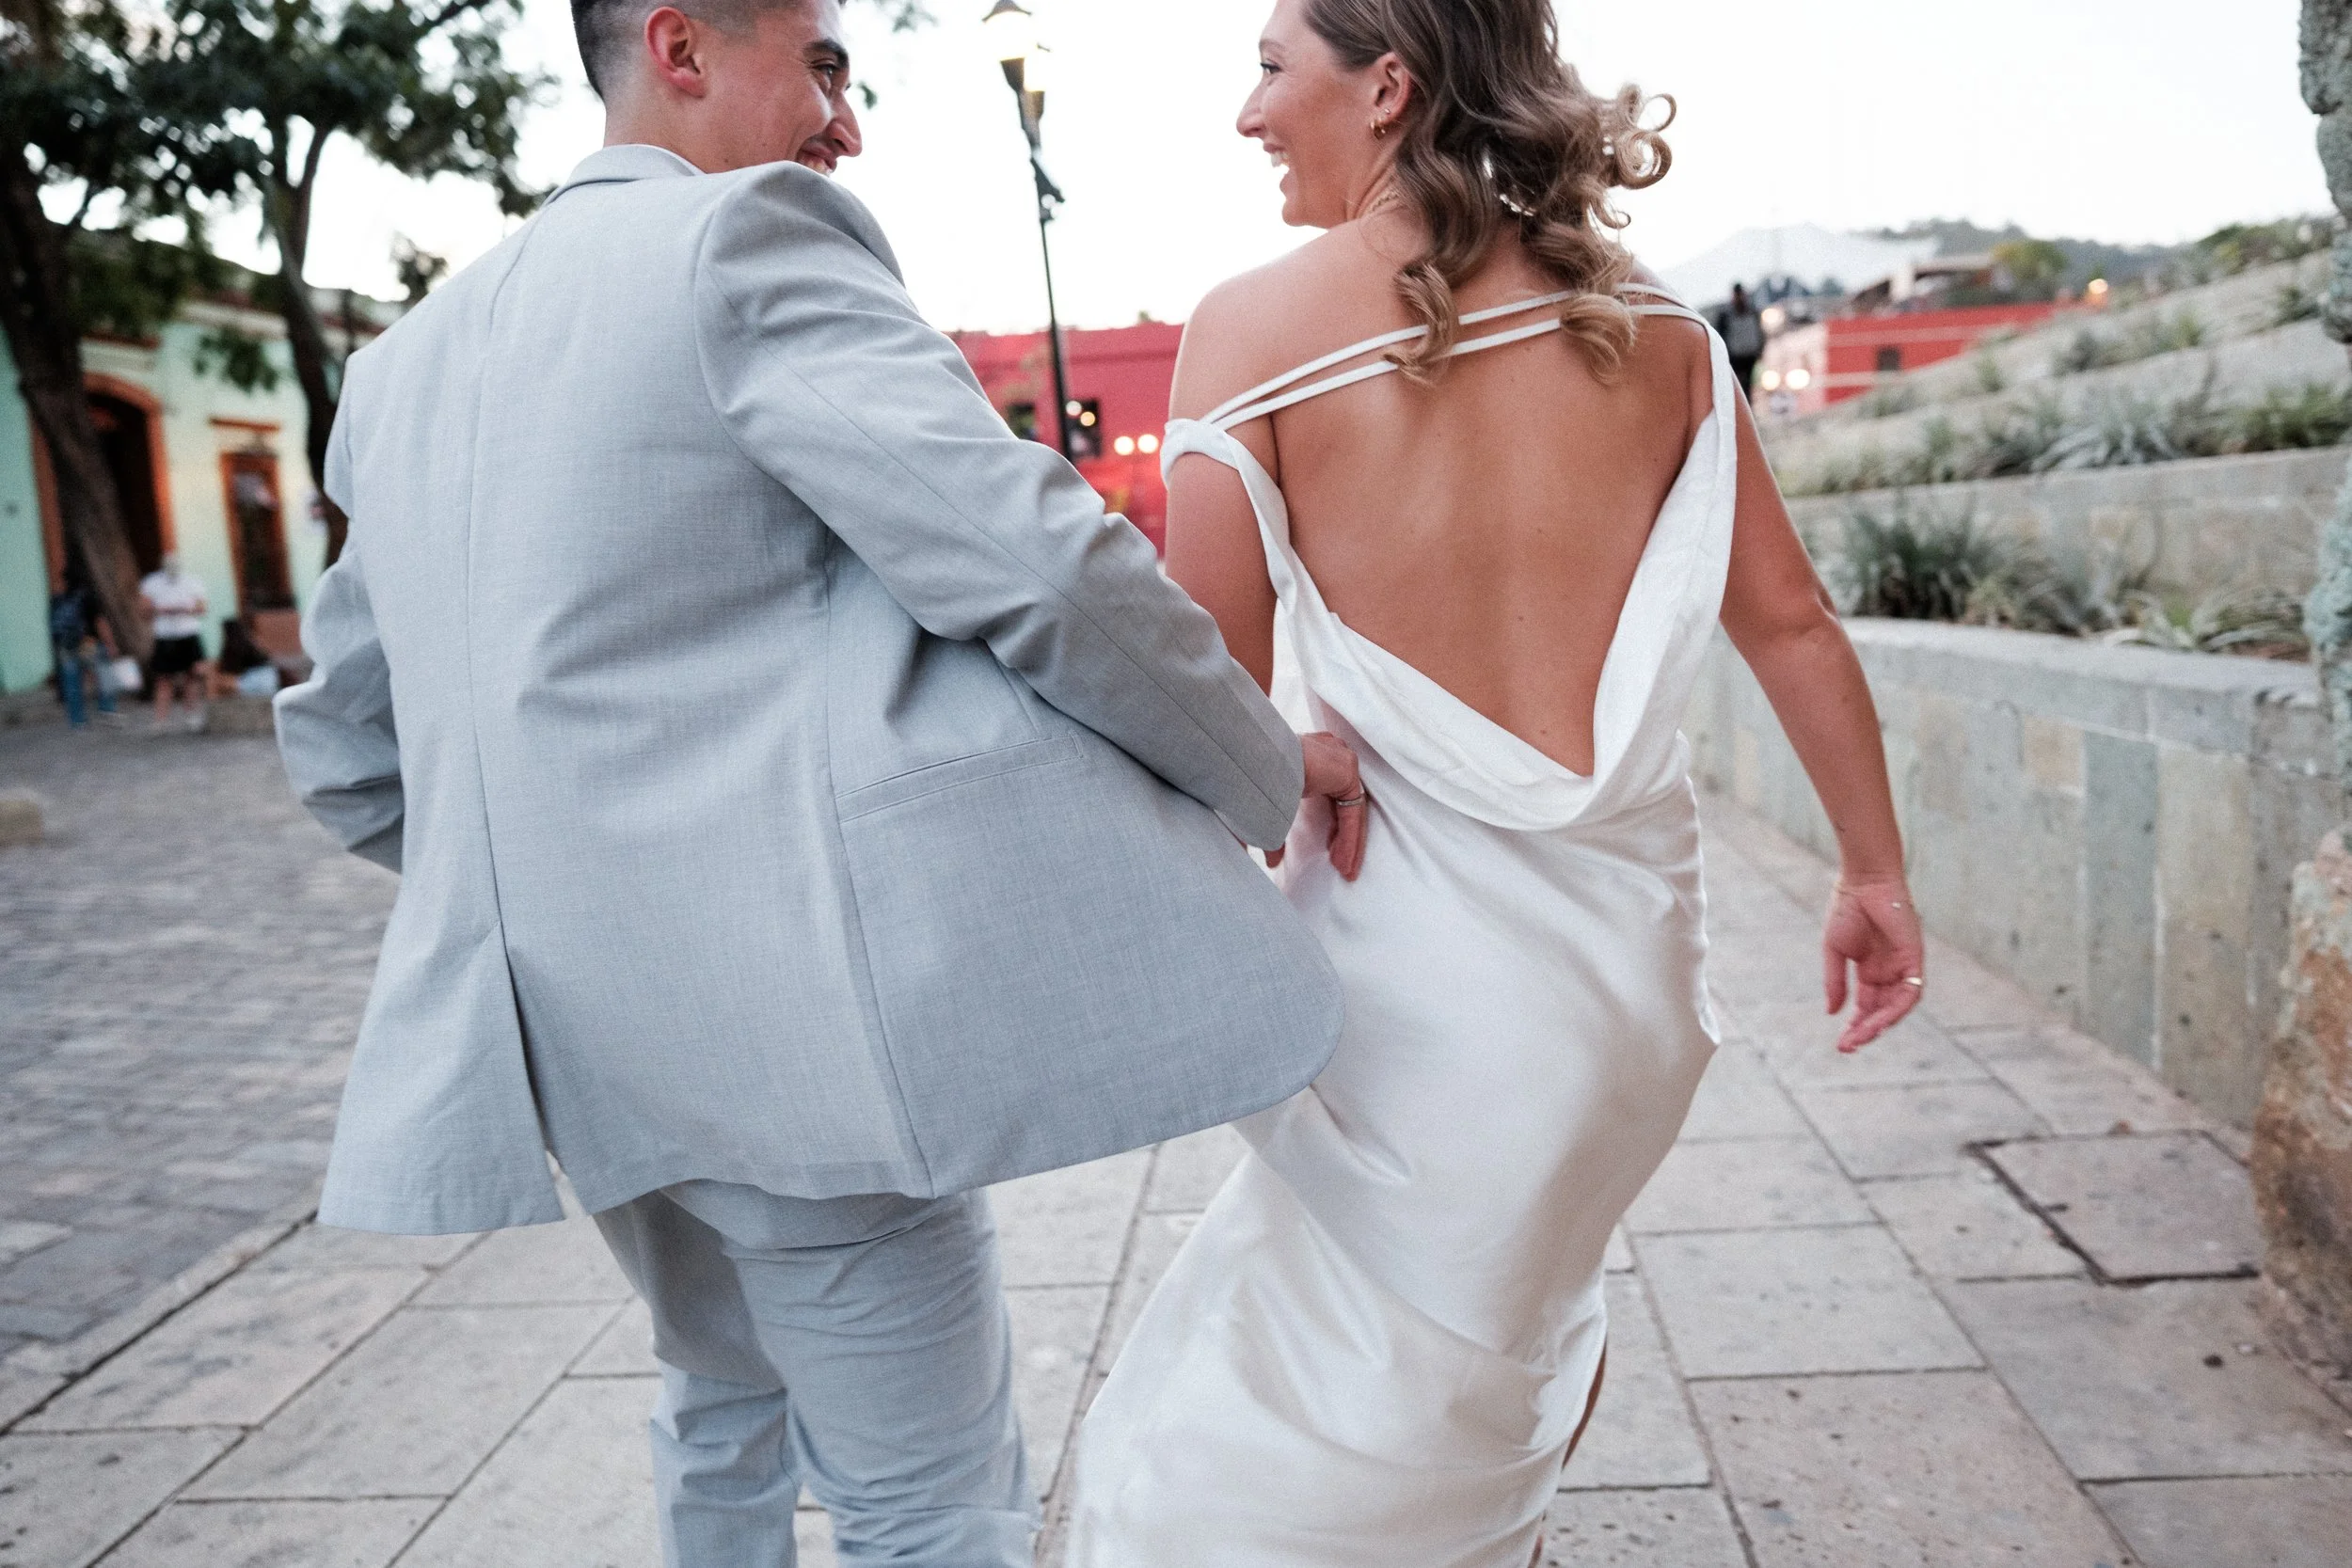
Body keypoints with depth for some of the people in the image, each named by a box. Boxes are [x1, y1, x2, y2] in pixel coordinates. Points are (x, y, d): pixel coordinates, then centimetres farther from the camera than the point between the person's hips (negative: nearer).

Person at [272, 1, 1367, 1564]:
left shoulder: (410, 360, 14)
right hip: (782, 1018, -8)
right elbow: (1033, 559, -19)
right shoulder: (746, 237, -10)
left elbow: (343, 752, 19)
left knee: (729, 1410, 30)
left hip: (574, 1029, 8)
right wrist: (1272, 762, -5)